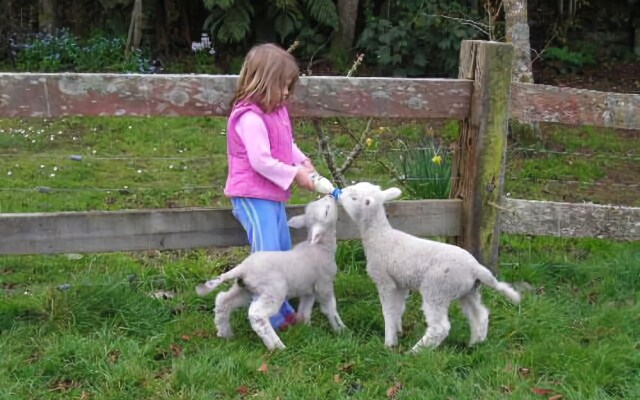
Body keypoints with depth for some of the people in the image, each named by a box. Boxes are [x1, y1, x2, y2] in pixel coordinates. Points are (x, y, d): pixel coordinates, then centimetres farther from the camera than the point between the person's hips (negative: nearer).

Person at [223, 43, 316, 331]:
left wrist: (302, 161, 1)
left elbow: (287, 144, 20)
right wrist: (295, 175, -18)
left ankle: (281, 308, 29)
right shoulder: (250, 118, -22)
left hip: (272, 195, 10)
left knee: (283, 251, 17)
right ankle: (268, 316, -1)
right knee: (267, 253, -11)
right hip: (253, 196, -10)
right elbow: (261, 161, -25)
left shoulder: (277, 111, 9)